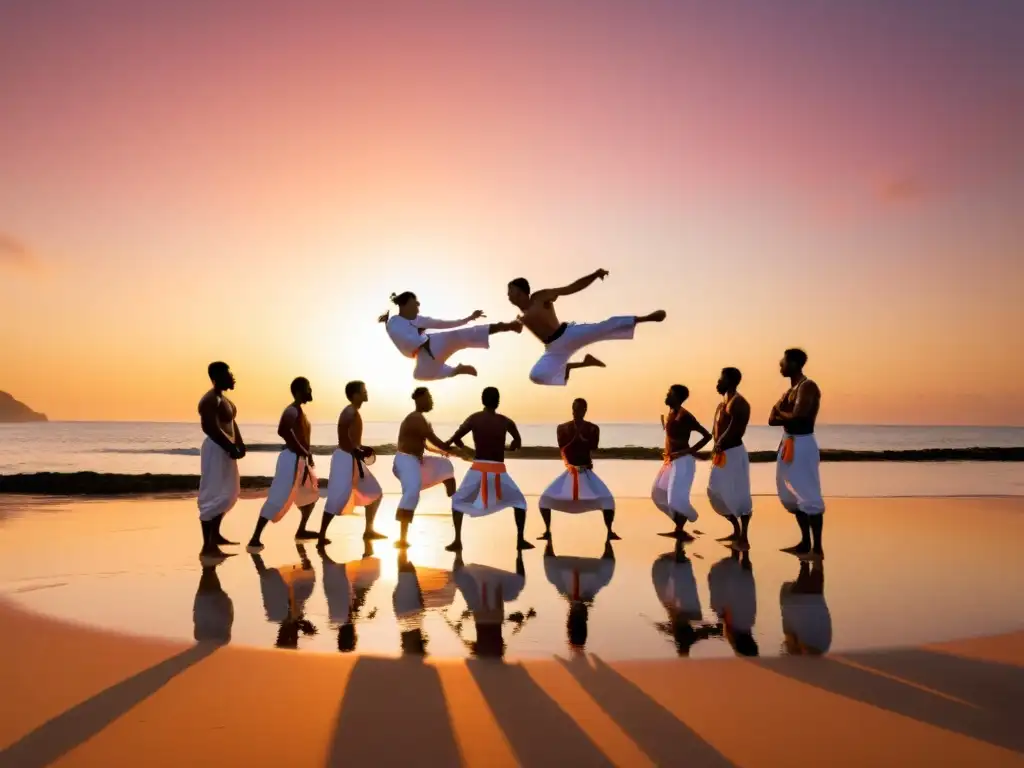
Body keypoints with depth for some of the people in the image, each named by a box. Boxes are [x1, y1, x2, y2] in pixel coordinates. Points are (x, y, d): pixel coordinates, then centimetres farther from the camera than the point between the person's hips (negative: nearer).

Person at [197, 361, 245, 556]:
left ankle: (215, 535, 31)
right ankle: (208, 545, -8)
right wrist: (232, 449, -21)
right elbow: (211, 428, -24)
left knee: (227, 494, 18)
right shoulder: (210, 400, -15)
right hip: (216, 450, -11)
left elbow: (231, 423, 18)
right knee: (213, 496, -10)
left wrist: (240, 445, 5)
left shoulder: (223, 398, 17)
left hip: (226, 450, 11)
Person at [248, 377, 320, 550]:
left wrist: (308, 455, 12)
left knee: (312, 493, 20)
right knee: (277, 499, -12)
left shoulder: (299, 411, 15)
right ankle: (255, 539, -11)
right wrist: (302, 452, -26)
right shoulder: (292, 411, -14)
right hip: (291, 459, -10)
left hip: (301, 459, 10)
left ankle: (301, 530, 30)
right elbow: (283, 431, -31)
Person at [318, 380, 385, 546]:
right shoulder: (350, 412, -16)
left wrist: (361, 450, 12)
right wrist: (357, 452, -24)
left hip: (353, 458, 10)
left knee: (375, 493, 14)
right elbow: (343, 437, -28)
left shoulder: (354, 413, 14)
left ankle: (369, 530, 21)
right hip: (346, 458, -10)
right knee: (338, 499, -9)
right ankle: (322, 537, -4)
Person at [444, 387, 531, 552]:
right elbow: (517, 444, 19)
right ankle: (520, 540, 15)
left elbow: (455, 439, -3)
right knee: (519, 501, 21)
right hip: (498, 471, 1)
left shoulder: (474, 419, 1)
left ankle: (457, 541, 6)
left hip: (478, 469, 0)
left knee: (458, 501, 18)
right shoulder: (506, 422, 4)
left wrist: (465, 448, 17)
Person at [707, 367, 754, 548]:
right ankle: (736, 531, 25)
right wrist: (717, 447, 1)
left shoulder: (739, 402, -12)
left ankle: (744, 538, 3)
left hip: (734, 453, -10)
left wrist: (721, 445, -17)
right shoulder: (723, 403, 17)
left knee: (738, 495, -4)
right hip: (721, 454, 10)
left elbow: (736, 430, -21)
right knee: (716, 493, 13)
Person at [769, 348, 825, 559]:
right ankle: (805, 542, 24)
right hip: (788, 443, 10)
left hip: (802, 445, -10)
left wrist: (780, 412, -6)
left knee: (808, 496, -6)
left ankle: (817, 548, -1)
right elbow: (773, 419, 10)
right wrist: (782, 416, -12)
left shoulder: (807, 387, -13)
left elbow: (797, 416, -24)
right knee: (793, 496, 14)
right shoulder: (791, 389, 15)